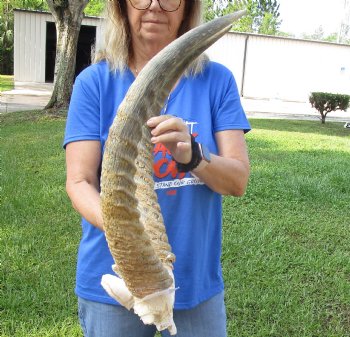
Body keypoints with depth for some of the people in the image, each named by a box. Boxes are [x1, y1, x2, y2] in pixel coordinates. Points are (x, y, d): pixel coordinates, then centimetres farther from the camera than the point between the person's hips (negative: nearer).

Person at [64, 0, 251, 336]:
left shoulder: (217, 80, -3)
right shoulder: (94, 81, -6)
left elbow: (238, 181, -9)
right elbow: (80, 182, -10)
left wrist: (193, 156, -30)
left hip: (196, 279, 1)